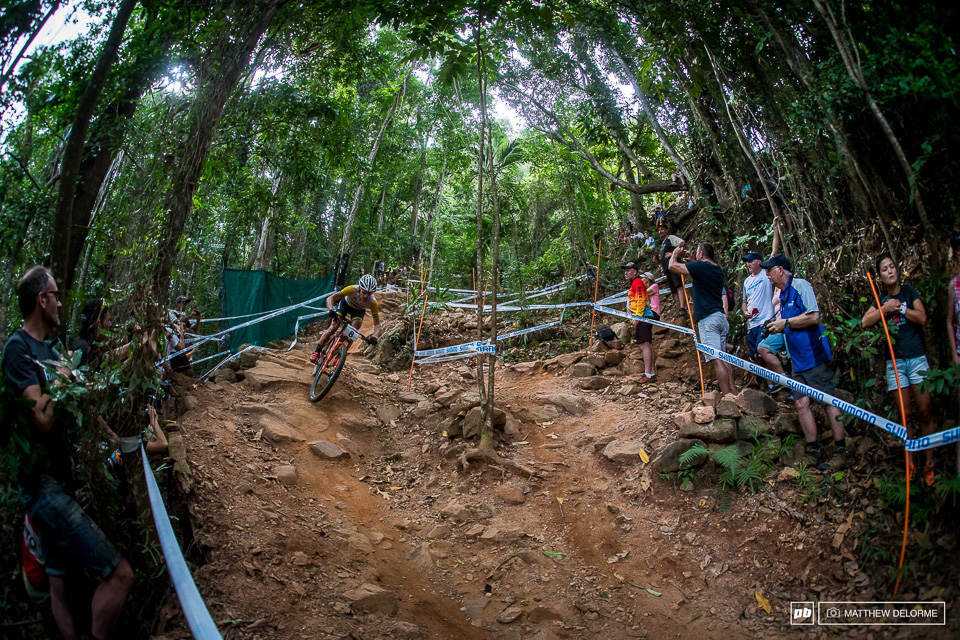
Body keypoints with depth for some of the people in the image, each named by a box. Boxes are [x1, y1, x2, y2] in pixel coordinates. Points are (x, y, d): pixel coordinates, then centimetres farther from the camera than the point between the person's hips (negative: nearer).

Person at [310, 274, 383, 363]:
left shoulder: (373, 302, -35)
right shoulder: (353, 289, -38)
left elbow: (377, 325, -31)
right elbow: (330, 298, -36)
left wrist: (374, 337, -50)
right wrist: (331, 311, -56)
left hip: (358, 311, 1)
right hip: (345, 304, -1)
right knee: (334, 327, -17)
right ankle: (317, 351, -1)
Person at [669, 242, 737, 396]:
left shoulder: (701, 266, -8)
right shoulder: (718, 270, 17)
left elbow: (673, 266, -10)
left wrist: (675, 254, 12)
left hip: (707, 318, -9)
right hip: (720, 317, 9)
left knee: (716, 360, -11)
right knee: (723, 359, 12)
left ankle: (728, 397, -16)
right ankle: (733, 393, 10)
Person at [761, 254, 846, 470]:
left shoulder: (800, 286, -9)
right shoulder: (783, 294, 19)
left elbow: (813, 317, -19)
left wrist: (785, 323, -13)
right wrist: (778, 327, 11)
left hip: (814, 356, -9)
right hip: (798, 361, 9)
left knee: (828, 401, -4)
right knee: (801, 403, 3)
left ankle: (840, 453, 2)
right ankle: (813, 452, 9)